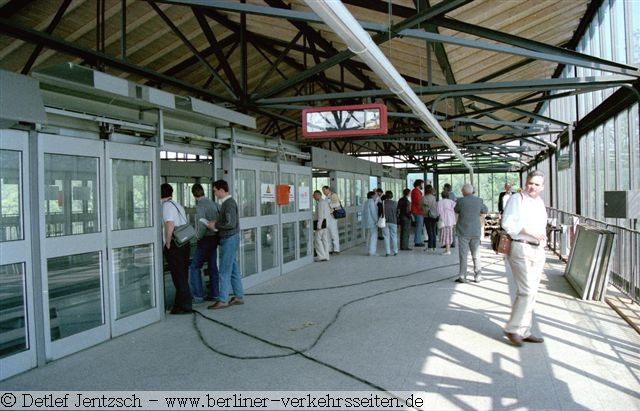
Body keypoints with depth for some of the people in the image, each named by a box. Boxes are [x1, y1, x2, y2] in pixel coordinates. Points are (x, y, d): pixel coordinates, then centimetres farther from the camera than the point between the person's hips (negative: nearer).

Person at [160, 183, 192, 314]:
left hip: (173, 245, -9)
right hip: (184, 243, 9)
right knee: (183, 275, 13)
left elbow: (169, 225, -22)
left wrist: (168, 243, -13)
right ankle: (180, 305, 23)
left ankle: (185, 307, 2)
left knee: (178, 276, -2)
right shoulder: (178, 205, 15)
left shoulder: (166, 206, -10)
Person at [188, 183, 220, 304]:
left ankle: (198, 295, 0)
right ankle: (214, 294, 17)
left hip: (205, 239, -8)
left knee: (195, 267, 1)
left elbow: (202, 225, -21)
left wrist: (198, 236, -5)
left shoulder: (200, 206, -15)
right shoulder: (213, 204, 6)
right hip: (214, 238, 8)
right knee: (213, 266, 12)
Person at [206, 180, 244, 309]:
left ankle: (223, 300, 1)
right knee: (233, 270, 13)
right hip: (229, 239, 10)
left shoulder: (229, 204, -17)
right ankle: (239, 297, 20)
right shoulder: (226, 202, 14)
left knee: (224, 272, -5)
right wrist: (216, 222, 7)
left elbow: (231, 224, -24)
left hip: (229, 239, -10)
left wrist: (215, 225, -14)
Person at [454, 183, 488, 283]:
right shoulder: (479, 200, -2)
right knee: (476, 255, 12)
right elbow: (485, 211, 14)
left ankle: (462, 276, 2)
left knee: (463, 255, 2)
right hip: (476, 232, 3)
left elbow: (456, 210, 7)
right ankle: (478, 276, 16)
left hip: (463, 232, -3)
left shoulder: (460, 201, -11)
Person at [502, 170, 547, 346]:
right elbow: (507, 223, -16)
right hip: (521, 248, -8)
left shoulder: (540, 202, 17)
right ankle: (512, 329, -1)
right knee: (526, 291, -13)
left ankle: (524, 331, 18)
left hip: (538, 251, 8)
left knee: (530, 293, 10)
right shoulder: (517, 199, -6)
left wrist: (543, 237, 9)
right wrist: (530, 232, -18)